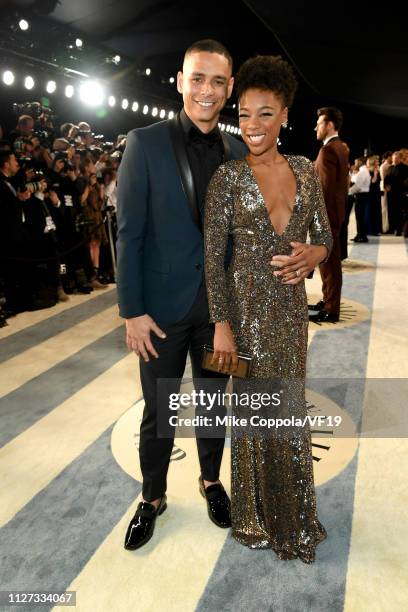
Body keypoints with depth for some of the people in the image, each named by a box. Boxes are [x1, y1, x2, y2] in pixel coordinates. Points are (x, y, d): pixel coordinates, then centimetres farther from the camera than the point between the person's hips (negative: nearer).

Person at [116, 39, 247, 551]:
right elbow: (128, 233, -9)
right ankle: (152, 498, 35)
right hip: (163, 304, -2)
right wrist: (132, 311, -12)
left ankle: (211, 481, 42)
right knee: (158, 411, 12)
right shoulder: (145, 143, -6)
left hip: (220, 303, 3)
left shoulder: (238, 153, 4)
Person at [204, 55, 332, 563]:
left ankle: (292, 509, 40)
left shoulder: (305, 170, 5)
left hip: (291, 305, 4)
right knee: (254, 407, 8)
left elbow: (324, 235, 9)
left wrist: (313, 255, -15)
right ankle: (254, 515, 32)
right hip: (247, 306, -4)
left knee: (290, 403, 16)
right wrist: (221, 324, -15)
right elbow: (213, 256, -10)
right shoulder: (227, 177, -8)